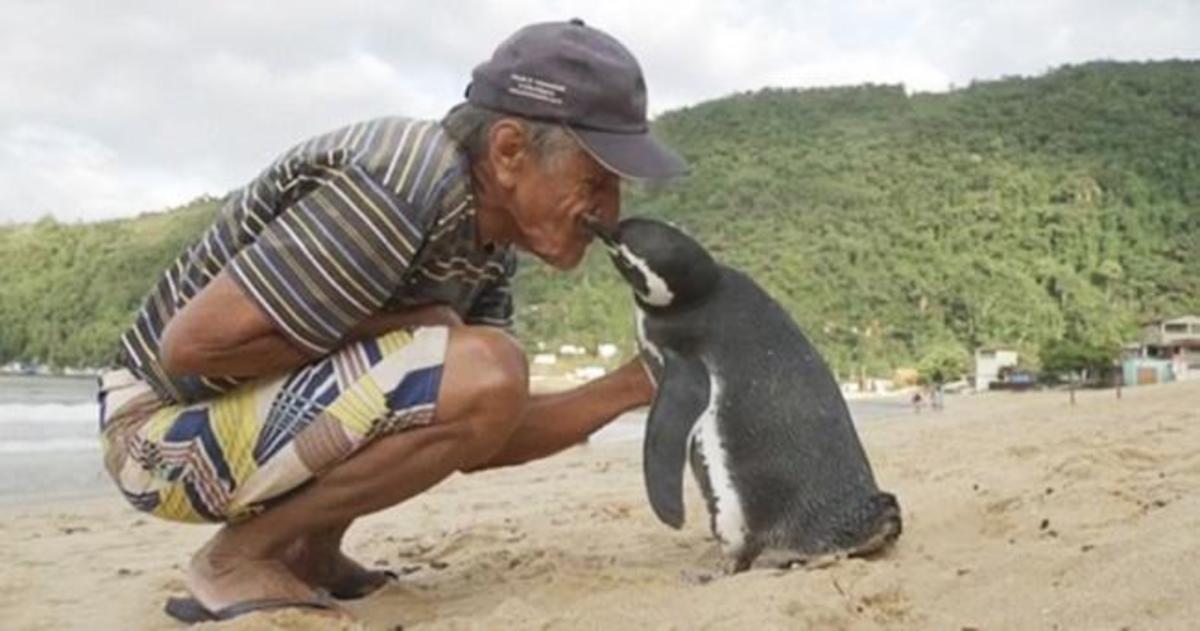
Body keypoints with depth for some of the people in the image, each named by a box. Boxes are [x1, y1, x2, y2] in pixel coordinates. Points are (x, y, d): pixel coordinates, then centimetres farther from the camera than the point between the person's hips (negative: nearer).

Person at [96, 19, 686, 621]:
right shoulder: (399, 193, -27)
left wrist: (637, 382, -4)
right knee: (482, 374, -26)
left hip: (263, 411, 9)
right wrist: (390, 329, -20)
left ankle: (309, 551, 11)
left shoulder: (488, 238, 1)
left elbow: (478, 440, 2)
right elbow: (190, 345, -27)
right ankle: (240, 558, -8)